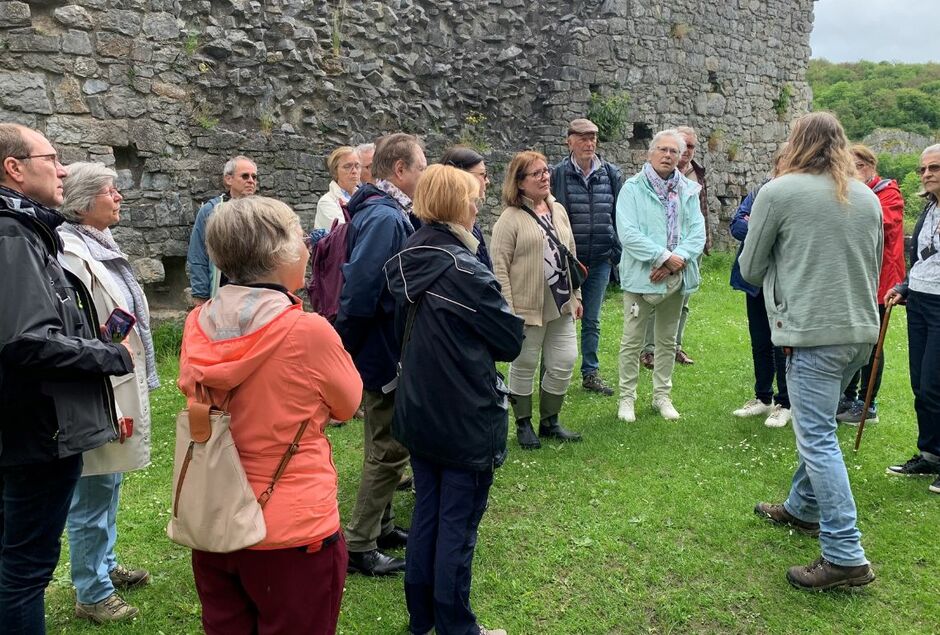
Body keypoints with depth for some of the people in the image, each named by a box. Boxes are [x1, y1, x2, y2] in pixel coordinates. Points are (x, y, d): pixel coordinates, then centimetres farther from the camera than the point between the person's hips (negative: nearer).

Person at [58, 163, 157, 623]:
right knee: (93, 495, 4)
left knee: (107, 486, 22)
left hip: (123, 386, 10)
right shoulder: (72, 254, -19)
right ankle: (91, 594, 18)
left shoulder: (102, 246, 10)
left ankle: (104, 566, 38)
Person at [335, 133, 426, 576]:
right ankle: (360, 546, 13)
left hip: (390, 350, 10)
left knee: (388, 446, 20)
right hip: (383, 352, -10)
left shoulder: (390, 214, 10)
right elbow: (359, 290, -29)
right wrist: (346, 352, -21)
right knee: (387, 450, 1)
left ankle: (381, 526, 35)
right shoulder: (383, 217, -22)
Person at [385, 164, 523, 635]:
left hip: (418, 412, 7)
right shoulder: (466, 271, -20)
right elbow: (512, 341, -11)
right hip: (467, 418, -7)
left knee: (426, 512, 19)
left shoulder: (407, 262, 0)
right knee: (458, 525, 7)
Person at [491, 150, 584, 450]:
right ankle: (523, 425, 23)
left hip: (561, 305, 6)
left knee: (563, 363, 9)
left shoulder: (558, 211, 11)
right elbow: (499, 267, -13)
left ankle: (549, 421, 26)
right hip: (528, 308, -6)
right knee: (524, 367, 6)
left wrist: (576, 296, 16)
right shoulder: (510, 219, -10)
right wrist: (508, 310, -17)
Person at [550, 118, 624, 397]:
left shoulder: (611, 174, 4)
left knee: (592, 321, 13)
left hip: (600, 260, 3)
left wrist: (619, 252, 3)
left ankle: (590, 374, 24)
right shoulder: (558, 174, -5)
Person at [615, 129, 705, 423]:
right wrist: (664, 256, -19)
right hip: (642, 275, -4)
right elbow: (628, 233, -16)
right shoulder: (633, 188, -6)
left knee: (668, 341, 15)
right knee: (632, 341, 3)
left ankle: (662, 396, 28)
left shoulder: (688, 190, 7)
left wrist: (676, 261, -17)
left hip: (677, 277, 4)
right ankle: (627, 397, 16)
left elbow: (697, 232, -1)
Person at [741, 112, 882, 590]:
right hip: (861, 331, 7)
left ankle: (845, 556, -4)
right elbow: (875, 269, 20)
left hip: (813, 332, -7)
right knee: (817, 428, 22)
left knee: (818, 439, -4)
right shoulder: (868, 197, 11)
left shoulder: (778, 193, -7)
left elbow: (750, 269, 0)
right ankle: (803, 508, 37)